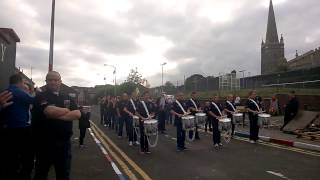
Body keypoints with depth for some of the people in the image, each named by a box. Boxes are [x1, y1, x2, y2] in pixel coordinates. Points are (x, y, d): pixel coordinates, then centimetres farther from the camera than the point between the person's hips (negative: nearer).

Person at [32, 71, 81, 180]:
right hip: (45, 143, -4)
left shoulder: (67, 98, 9)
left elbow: (77, 114, -5)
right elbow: (50, 111, -24)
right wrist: (67, 110, -7)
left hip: (64, 142, 4)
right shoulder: (40, 96, -5)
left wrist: (58, 116, -16)